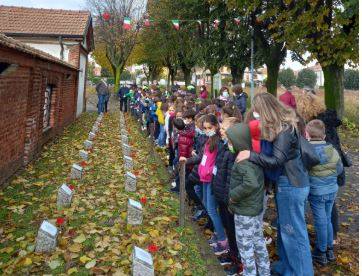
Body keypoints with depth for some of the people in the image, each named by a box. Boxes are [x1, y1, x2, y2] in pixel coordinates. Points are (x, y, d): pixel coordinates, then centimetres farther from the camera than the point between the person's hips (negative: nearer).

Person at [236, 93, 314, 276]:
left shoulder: (284, 129, -19)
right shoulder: (284, 125, 9)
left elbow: (276, 161, -22)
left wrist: (250, 155, -23)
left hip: (291, 185, -10)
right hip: (292, 182, 10)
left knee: (294, 231, 2)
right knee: (285, 228, 20)